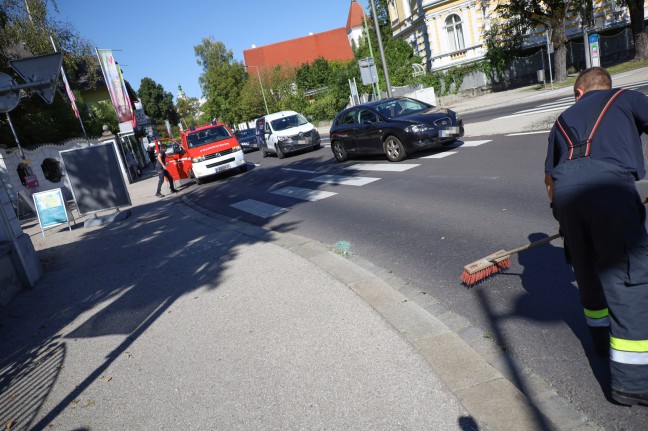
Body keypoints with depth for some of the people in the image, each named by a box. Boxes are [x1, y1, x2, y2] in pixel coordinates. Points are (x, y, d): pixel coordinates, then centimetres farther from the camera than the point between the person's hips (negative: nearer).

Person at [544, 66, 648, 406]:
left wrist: (562, 209, 44)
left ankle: (604, 340, 41)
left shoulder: (564, 118, 34)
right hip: (609, 181, -4)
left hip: (565, 187, 5)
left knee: (587, 268, 22)